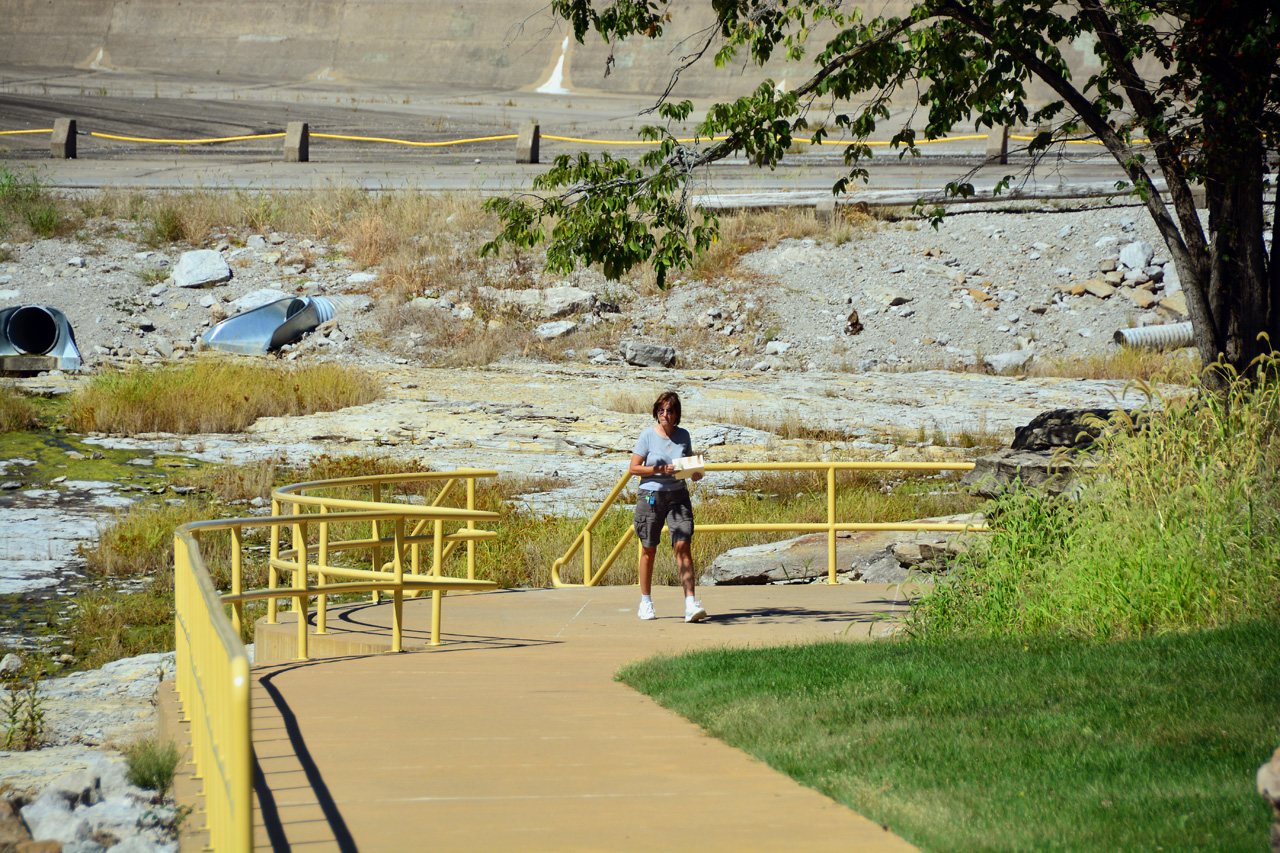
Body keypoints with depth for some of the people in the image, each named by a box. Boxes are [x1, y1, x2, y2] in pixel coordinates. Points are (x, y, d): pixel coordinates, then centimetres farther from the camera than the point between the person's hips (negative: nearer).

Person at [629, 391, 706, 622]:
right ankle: (645, 602, 23)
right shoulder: (648, 435, -4)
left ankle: (690, 604, -16)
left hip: (678, 495, 2)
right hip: (651, 495, -2)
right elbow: (634, 468, -4)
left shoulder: (683, 436, 5)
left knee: (683, 546, -11)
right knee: (649, 550, 6)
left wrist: (695, 473, -4)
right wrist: (660, 470, -16)